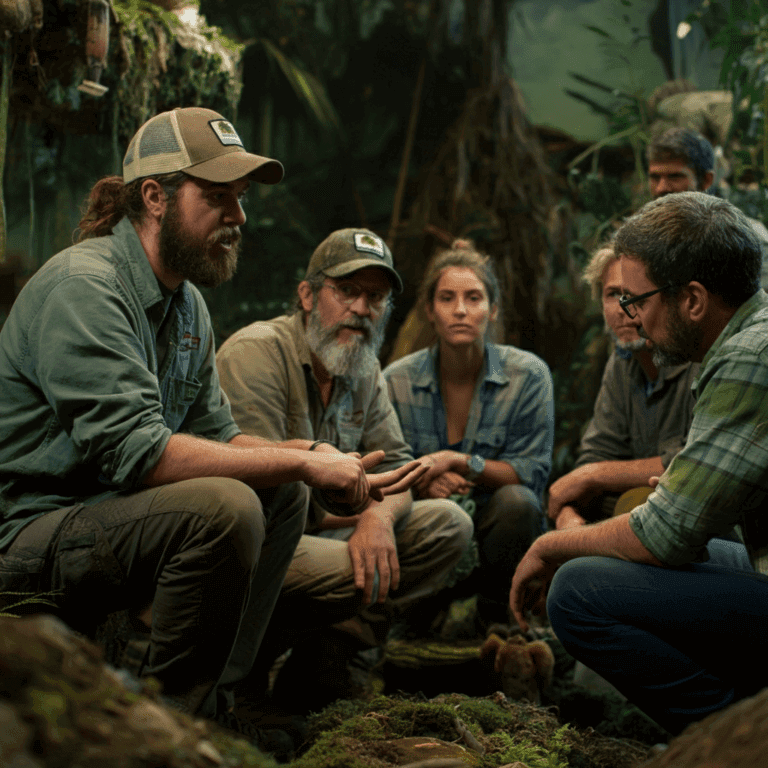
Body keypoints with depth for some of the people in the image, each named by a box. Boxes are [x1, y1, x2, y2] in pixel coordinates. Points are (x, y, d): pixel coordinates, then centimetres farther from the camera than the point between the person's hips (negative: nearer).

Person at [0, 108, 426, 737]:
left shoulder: (186, 302, 11)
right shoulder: (83, 286, -19)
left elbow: (216, 435, 11)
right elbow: (139, 453, -28)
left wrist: (329, 467, -6)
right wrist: (300, 461, -23)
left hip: (99, 510, 10)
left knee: (282, 493, 6)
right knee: (223, 506, -29)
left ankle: (216, 698, 4)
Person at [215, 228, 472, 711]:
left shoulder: (366, 370, 11)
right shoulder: (256, 352, -15)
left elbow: (396, 463, 5)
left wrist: (379, 515, -18)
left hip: (324, 530, 9)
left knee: (448, 524, -3)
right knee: (357, 573, -33)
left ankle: (326, 655, -9)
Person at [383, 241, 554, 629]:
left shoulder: (528, 375, -6)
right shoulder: (396, 381, -2)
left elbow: (532, 473, -9)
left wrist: (457, 461, -22)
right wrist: (425, 481, -23)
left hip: (497, 532, 0)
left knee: (518, 502, -33)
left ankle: (497, 622, -7)